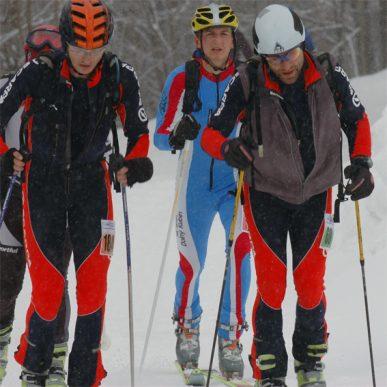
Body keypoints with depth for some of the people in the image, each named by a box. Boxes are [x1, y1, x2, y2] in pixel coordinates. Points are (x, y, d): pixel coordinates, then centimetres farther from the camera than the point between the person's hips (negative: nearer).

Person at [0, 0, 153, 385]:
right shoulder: (39, 73, -14)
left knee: (93, 282, -7)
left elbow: (138, 131, 4)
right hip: (42, 184, -2)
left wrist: (136, 163, -14)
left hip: (91, 183, 2)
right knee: (47, 287, -5)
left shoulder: (120, 77, -8)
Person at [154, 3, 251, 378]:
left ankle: (231, 337, -13)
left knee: (241, 248, -22)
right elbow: (159, 136, -2)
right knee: (191, 264, 5)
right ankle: (187, 327, 35)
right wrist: (176, 135, -24)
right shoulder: (180, 81, -4)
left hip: (237, 182, 0)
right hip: (195, 185, 0)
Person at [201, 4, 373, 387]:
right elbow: (211, 133, -13)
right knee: (271, 287, -6)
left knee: (311, 285, 1)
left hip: (315, 194, 1)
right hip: (265, 195, -1)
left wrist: (361, 162, -6)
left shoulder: (328, 75, -12)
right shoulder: (248, 82, -17)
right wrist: (228, 148, -34)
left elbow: (356, 120, 6)